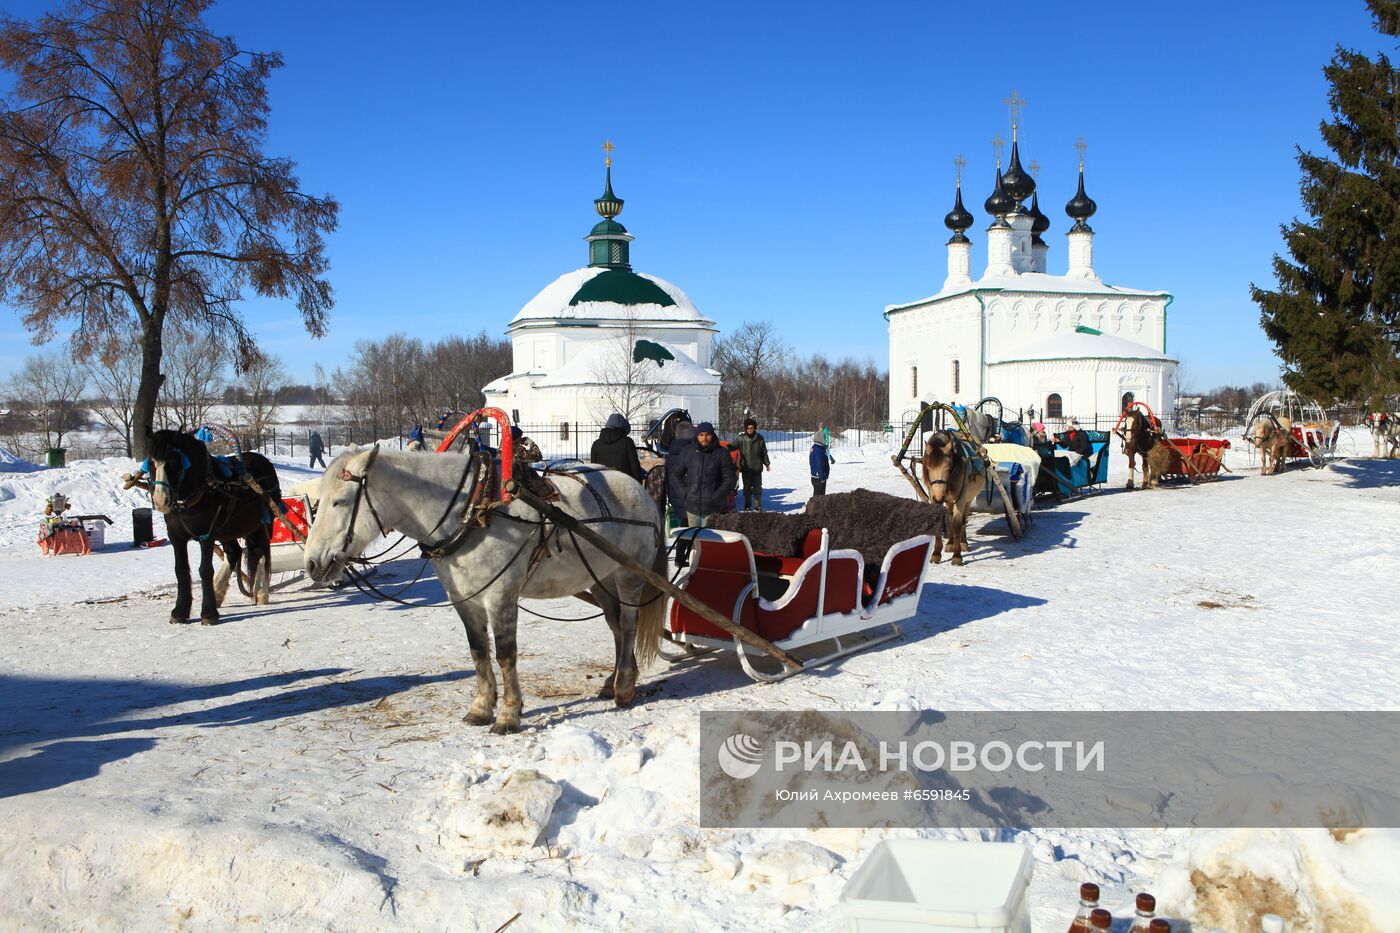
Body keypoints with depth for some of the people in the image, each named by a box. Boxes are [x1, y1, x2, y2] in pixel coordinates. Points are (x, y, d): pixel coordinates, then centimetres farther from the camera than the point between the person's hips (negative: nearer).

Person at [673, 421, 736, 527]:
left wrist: (716, 497, -9)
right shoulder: (688, 452, 6)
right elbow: (678, 474, 18)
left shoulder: (722, 454, -3)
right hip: (692, 506, 3)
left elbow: (730, 479, -1)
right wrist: (684, 492, 5)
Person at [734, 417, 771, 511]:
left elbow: (764, 453, 10)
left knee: (757, 487, 4)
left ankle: (758, 505, 15)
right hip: (745, 467, -1)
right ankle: (748, 506, 14)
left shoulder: (759, 438, 2)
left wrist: (767, 463, 11)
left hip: (757, 467, 1)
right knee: (747, 487, 5)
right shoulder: (741, 438, -2)